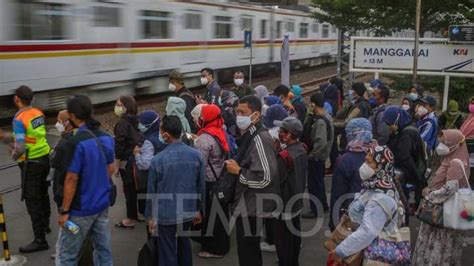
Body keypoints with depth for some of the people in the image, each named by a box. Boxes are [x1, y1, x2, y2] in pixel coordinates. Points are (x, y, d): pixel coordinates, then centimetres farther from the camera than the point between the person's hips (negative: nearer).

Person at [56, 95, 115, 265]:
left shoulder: (77, 142, -20)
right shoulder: (106, 138, 1)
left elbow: (72, 179, -19)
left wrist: (64, 211, -11)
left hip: (81, 209, -7)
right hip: (103, 204, 7)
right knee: (103, 249, 15)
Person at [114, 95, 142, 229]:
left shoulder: (122, 123, -16)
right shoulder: (136, 121, 7)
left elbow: (120, 144, -18)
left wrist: (117, 163, -12)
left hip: (127, 162, -8)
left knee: (129, 189, 1)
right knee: (137, 187, 18)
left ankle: (130, 219, 9)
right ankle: (140, 213, 30)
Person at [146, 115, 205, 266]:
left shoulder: (158, 160, -18)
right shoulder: (196, 155, -8)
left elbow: (152, 191, -9)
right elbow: (201, 186, 1)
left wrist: (150, 216, 4)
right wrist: (198, 208, 14)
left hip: (166, 214, -4)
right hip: (188, 211, 4)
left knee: (168, 252, 9)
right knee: (184, 242, 26)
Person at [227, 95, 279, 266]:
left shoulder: (259, 139, -20)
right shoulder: (249, 136, 11)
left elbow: (266, 177, -29)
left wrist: (238, 171, -18)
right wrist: (237, 167, 10)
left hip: (252, 208, -10)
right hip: (248, 206, 10)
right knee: (250, 250, 21)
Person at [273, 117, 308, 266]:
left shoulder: (284, 156, -27)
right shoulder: (302, 150, -2)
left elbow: (277, 182, -22)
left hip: (285, 205, -8)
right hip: (297, 201, 8)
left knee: (283, 241, 6)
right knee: (294, 236, 22)